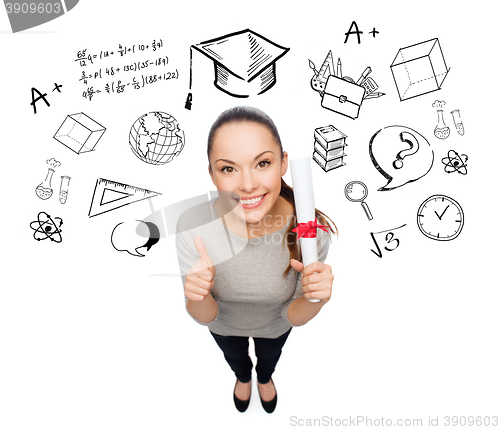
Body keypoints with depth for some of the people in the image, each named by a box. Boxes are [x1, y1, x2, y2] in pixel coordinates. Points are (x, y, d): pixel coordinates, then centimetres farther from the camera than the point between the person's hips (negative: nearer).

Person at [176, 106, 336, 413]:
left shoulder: (312, 229, -38)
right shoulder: (192, 226, -37)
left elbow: (294, 317, -23)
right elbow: (206, 316, -24)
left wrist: (314, 299, -45)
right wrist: (199, 297, -47)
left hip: (275, 325, 1)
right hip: (224, 325, 0)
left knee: (270, 356, 37)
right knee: (235, 357, 36)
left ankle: (265, 378, 75)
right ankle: (243, 378, 75)